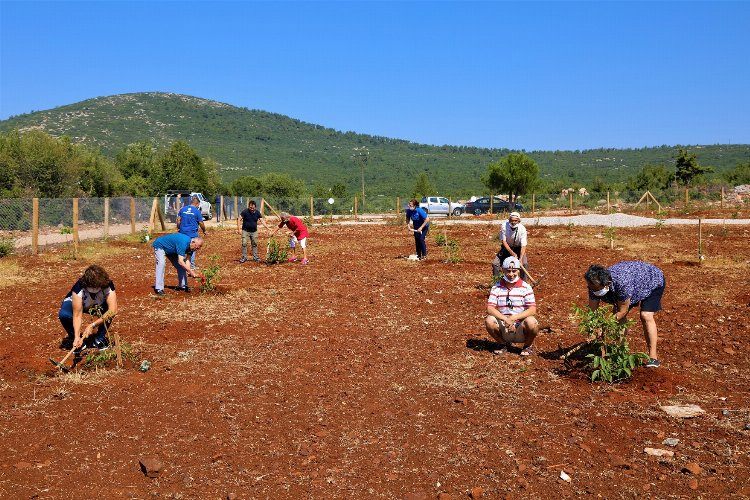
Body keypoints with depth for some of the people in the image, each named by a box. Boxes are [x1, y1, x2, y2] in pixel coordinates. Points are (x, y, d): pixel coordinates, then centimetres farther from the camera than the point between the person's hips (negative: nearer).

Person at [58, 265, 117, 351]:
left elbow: (113, 310, -42)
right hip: (75, 303, -1)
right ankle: (77, 341, -7)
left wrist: (93, 325, -46)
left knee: (110, 312, -31)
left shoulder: (108, 285, -33)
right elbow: (77, 315, -38)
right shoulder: (78, 288, -37)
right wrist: (77, 336, -49)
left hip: (98, 305, 1)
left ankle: (100, 338, -4)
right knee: (64, 315, -33)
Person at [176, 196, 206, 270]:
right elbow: (201, 223, -3)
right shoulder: (197, 211, -8)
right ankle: (192, 265, 11)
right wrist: (204, 231, 12)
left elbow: (178, 220, 5)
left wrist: (178, 228, 18)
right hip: (192, 233, -4)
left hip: (183, 232, 4)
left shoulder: (183, 209, 4)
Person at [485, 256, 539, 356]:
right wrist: (505, 319, -26)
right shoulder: (497, 288, 0)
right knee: (489, 320, -26)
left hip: (521, 327, -2)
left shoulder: (526, 287, -4)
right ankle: (505, 344, 4)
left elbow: (532, 310, -13)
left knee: (531, 322, -33)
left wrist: (513, 318, -24)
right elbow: (490, 308, -10)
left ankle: (528, 345, 2)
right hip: (503, 327, 2)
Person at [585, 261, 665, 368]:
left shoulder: (622, 283, -46)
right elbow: (592, 310, -18)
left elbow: (623, 311, -33)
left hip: (653, 280, -6)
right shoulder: (595, 284, -26)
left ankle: (653, 357, -16)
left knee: (646, 316, -21)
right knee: (618, 314, -4)